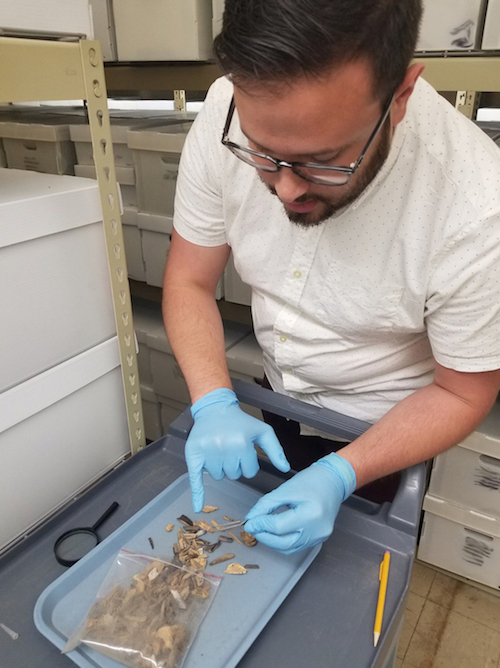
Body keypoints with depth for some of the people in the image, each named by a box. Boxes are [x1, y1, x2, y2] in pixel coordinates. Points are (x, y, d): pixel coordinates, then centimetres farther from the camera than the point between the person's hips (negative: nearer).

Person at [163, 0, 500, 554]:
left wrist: (341, 476, -31)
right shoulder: (227, 115, -23)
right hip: (274, 406, 4)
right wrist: (214, 404, -27)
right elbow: (189, 281, -12)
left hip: (385, 427, -2)